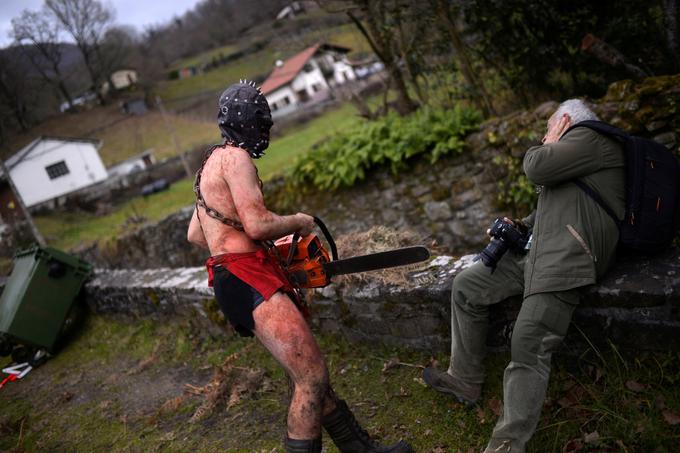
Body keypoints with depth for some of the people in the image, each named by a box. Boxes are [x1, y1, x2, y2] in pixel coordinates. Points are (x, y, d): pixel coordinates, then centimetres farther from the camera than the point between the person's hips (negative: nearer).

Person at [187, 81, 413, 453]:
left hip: (237, 282, 11)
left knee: (309, 376, 13)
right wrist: (300, 222, -1)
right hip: (248, 279, -11)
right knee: (312, 378, -15)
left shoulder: (210, 164, 23)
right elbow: (258, 225, -20)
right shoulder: (235, 157, -8)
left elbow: (194, 235, 26)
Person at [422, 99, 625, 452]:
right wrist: (521, 226, 15)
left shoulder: (591, 138, -2)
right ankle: (464, 380, 14)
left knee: (529, 347, -18)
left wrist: (548, 145, 6)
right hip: (537, 249, 11)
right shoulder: (576, 152, 29)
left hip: (566, 257, -11)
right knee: (466, 287, 9)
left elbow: (537, 168, -15)